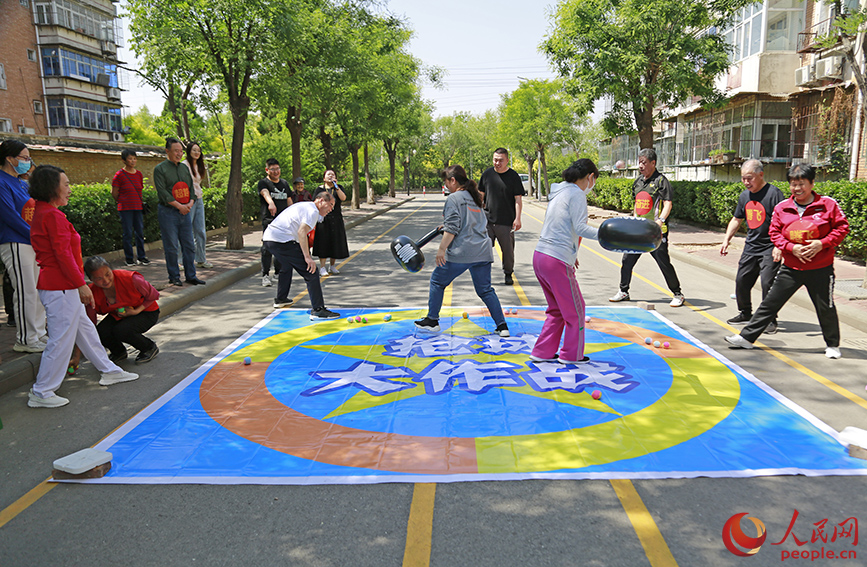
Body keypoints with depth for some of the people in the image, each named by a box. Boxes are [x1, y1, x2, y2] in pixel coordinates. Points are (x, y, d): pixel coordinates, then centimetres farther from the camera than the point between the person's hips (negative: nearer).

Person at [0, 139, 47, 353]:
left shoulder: (21, 183, 16)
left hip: (34, 243, 9)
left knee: (38, 291, 11)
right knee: (26, 292, -4)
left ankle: (38, 334, 20)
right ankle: (25, 340, 5)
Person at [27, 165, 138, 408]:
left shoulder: (41, 213, 14)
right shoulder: (53, 216, -17)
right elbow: (63, 254, -21)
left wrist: (78, 284, 19)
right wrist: (81, 284, -17)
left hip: (61, 287, 11)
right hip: (60, 288, -11)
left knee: (85, 329, 19)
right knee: (61, 340, -2)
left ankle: (109, 370, 32)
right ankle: (41, 393, 8)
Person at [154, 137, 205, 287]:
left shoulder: (185, 168, 15)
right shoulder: (160, 169, -4)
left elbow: (191, 187, 14)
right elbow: (162, 191, -11)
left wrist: (190, 203, -4)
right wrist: (179, 206, -16)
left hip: (184, 211, 6)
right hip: (168, 212, -6)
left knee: (189, 245, 7)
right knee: (171, 246, -1)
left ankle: (190, 275, 15)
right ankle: (174, 277, 9)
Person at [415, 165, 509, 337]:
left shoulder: (454, 198, -5)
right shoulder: (475, 198, 18)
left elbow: (451, 229, -15)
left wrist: (441, 249, -12)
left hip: (460, 253, -7)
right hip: (483, 252, 7)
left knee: (437, 281, 12)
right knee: (485, 290, 13)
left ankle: (432, 321, 19)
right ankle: (502, 326, 7)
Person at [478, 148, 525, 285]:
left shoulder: (513, 176, 0)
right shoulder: (487, 174, 7)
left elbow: (518, 199, -1)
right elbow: (481, 195, 15)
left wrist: (517, 218, -8)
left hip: (506, 222, -2)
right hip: (487, 220, 2)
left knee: (508, 250, 5)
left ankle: (508, 274, 22)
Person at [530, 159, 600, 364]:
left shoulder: (560, 192, 18)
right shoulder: (577, 194, -9)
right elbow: (580, 228, -19)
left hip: (540, 255, 9)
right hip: (557, 261, -9)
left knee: (556, 309, 20)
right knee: (575, 309, 8)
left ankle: (542, 353, 23)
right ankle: (571, 355, 20)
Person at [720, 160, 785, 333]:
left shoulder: (774, 193, -13)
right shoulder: (744, 195, 9)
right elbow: (736, 220, 20)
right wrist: (726, 239, 12)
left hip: (770, 247, -7)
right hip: (750, 246, 7)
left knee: (768, 283, -10)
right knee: (741, 281, 10)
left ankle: (770, 320, 4)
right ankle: (745, 313, 29)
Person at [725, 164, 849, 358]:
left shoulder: (828, 204, -6)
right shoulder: (781, 208, -1)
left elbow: (842, 227, -3)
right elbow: (775, 233, 3)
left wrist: (822, 243, -16)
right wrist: (791, 247, -12)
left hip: (821, 269, -2)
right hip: (791, 268, 2)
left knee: (826, 308, 10)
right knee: (770, 302, 3)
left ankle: (832, 344, 32)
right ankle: (746, 337, 8)